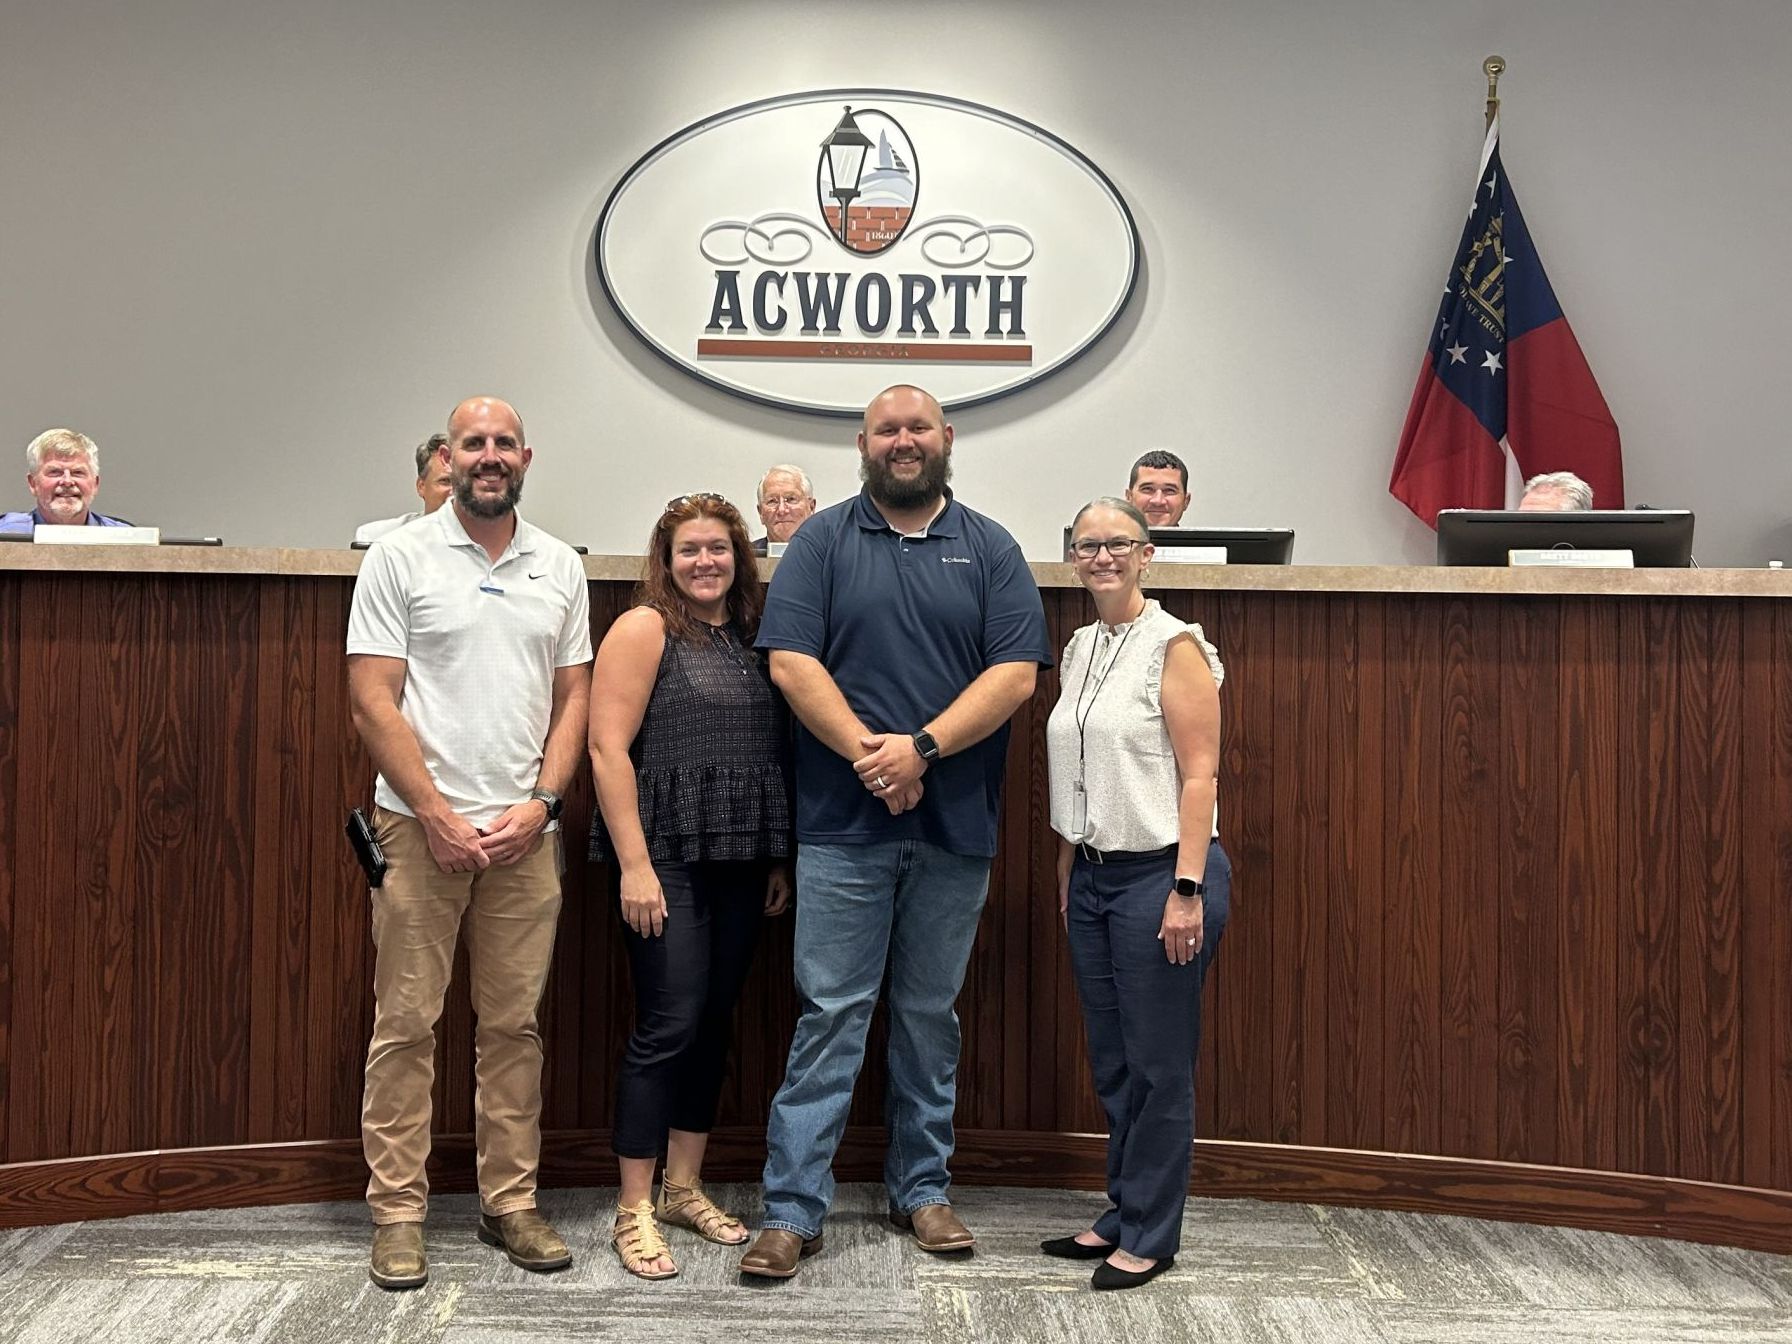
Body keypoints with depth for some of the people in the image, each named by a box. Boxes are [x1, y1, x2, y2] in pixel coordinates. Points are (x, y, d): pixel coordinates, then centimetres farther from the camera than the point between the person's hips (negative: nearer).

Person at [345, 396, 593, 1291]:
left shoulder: (560, 567, 10)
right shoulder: (401, 557, -1)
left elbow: (573, 696, 10)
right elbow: (372, 702, -6)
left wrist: (540, 804, -4)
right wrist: (436, 814, -11)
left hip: (526, 833, 3)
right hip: (421, 824, -3)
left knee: (514, 1024, 9)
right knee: (406, 1024, 1)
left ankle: (510, 1202, 19)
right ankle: (397, 1213, 11)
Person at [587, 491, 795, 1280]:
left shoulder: (753, 639, 13)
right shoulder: (645, 630, -5)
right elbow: (608, 748, -12)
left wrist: (778, 860, 13)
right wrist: (634, 864, -17)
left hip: (741, 862, 6)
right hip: (667, 859, -6)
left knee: (715, 1025, 11)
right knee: (667, 1027, -7)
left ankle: (684, 1187, 24)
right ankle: (633, 1211, 4)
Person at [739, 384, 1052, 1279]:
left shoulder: (990, 550, 7)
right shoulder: (822, 542, 5)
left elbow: (1016, 673, -3)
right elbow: (790, 664, -5)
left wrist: (921, 749, -14)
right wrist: (866, 753, -15)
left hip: (955, 826, 2)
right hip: (842, 824, -2)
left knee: (931, 1013, 12)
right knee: (828, 1012, -2)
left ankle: (922, 1189, 24)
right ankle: (792, 1209, 4)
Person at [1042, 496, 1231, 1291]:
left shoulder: (1174, 647, -9)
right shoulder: (1079, 650, 12)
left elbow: (1199, 774, -14)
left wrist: (1187, 891, -19)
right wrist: (1067, 875, 14)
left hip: (1161, 872, -7)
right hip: (1093, 876, 7)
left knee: (1158, 1065, 1)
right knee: (1111, 1062, 14)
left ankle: (1149, 1236, 12)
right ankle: (1122, 1216, 26)